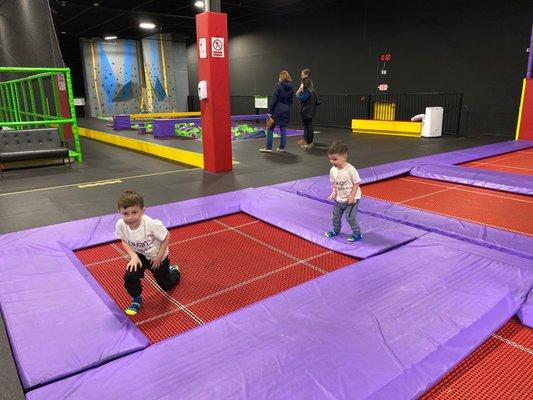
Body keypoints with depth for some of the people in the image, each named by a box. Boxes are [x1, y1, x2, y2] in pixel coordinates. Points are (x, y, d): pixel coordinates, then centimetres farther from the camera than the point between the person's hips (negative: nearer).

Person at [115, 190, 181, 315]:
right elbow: (124, 241, -7)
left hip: (157, 256, -2)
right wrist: (133, 256, -21)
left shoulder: (151, 224, -39)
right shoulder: (120, 225, -28)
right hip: (139, 255, 2)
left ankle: (174, 270, 50)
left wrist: (159, 257, -18)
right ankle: (136, 299, 8)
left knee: (166, 285, 15)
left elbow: (166, 237, -22)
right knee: (129, 277, -24)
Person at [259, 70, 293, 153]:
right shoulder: (291, 88, 7)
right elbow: (291, 100, 11)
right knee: (283, 129, 11)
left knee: (270, 128, 0)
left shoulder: (279, 85, -9)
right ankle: (282, 147, 14)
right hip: (285, 111, 6)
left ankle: (268, 147, -1)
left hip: (277, 110, -5)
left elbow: (274, 99, -13)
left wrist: (270, 111, -11)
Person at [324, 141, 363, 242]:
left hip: (351, 199, -6)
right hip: (339, 199, 7)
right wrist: (334, 192, -4)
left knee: (350, 217, -7)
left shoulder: (350, 170, -24)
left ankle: (357, 234, 12)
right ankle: (335, 230, 42)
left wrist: (352, 196, -21)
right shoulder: (333, 170, -7)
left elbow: (356, 183, -17)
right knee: (335, 216, 18)